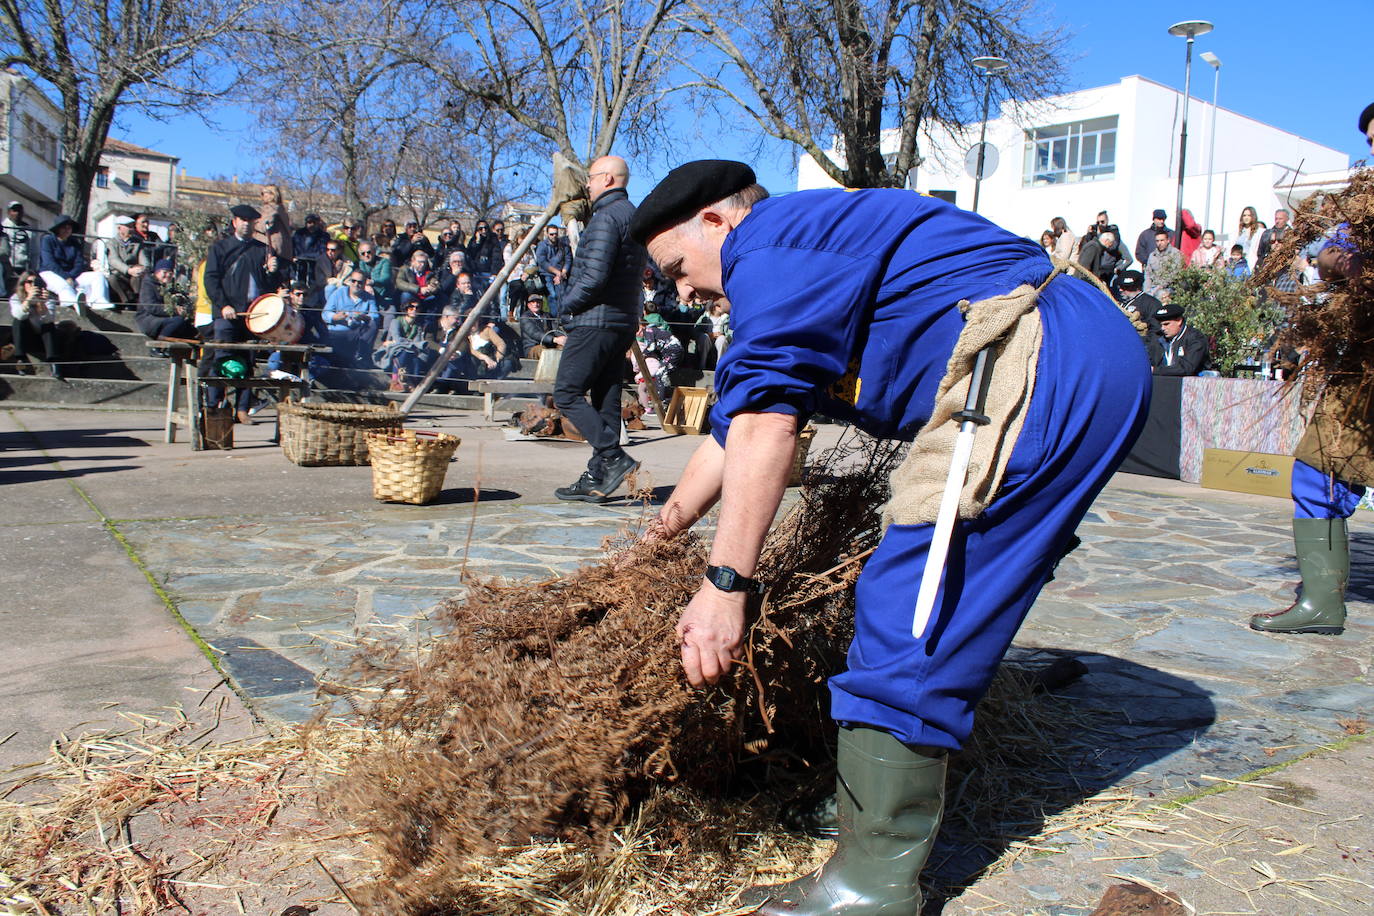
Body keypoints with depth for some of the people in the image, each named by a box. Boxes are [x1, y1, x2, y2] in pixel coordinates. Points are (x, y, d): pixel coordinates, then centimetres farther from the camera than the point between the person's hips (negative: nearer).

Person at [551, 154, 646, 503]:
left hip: (596, 321, -10)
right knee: (606, 399, 8)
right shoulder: (634, 215, 19)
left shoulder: (606, 216, -12)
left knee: (567, 393, -6)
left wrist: (566, 305, -5)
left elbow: (595, 277, -21)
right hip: (623, 323, 10)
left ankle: (614, 458, -12)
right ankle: (597, 479, 9)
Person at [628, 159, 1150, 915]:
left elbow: (763, 423, -18)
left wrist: (724, 582, -19)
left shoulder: (770, 243, -4)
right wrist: (656, 538, 38)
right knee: (952, 611, 15)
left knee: (907, 618, -11)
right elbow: (732, 428, 32)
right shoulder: (800, 272, 27)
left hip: (1037, 366, -11)